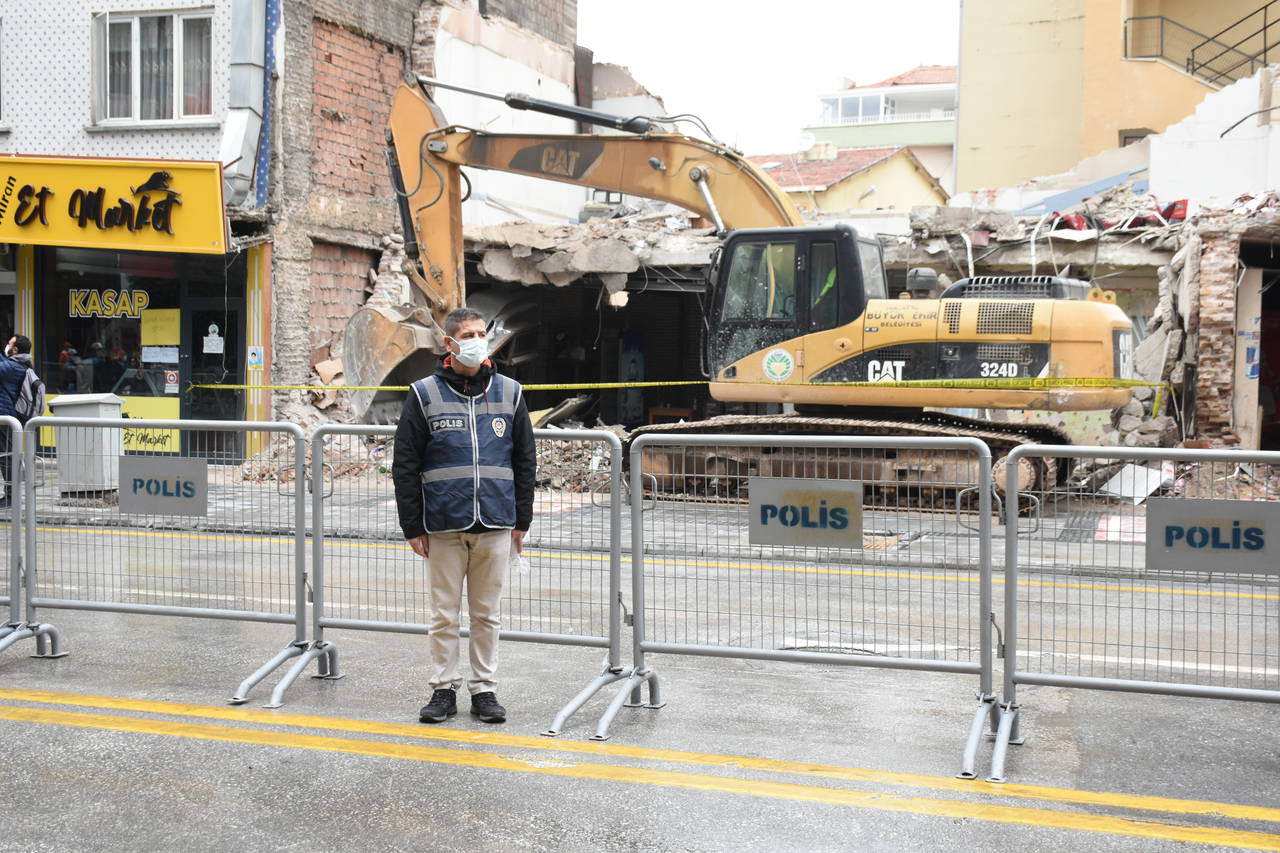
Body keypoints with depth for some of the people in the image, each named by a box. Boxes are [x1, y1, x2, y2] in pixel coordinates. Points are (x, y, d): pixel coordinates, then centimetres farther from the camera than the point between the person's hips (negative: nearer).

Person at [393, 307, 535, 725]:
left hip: (495, 526, 1)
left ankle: (484, 689, 19)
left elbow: (524, 461, 12)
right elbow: (405, 465, 1)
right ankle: (443, 689, 17)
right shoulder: (425, 394, 1)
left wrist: (522, 520, 8)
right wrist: (412, 526, -2)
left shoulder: (509, 392, 7)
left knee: (487, 614, 9)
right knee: (444, 613, 6)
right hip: (443, 526, -1)